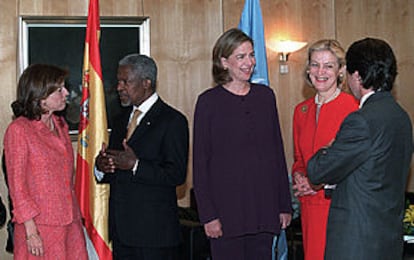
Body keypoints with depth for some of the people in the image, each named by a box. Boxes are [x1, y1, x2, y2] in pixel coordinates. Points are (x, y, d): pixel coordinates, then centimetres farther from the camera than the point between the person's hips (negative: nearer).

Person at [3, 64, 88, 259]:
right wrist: (31, 231, -14)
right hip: (40, 228, -6)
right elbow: (17, 185, -10)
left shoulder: (60, 125, 12)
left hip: (70, 223, 6)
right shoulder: (18, 130, -10)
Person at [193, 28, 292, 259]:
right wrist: (208, 215, -9)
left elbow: (278, 151, 12)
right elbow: (200, 162, -3)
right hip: (226, 208, -3)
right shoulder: (209, 102, -2)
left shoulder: (266, 96, 10)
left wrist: (285, 205, 8)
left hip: (263, 208, 3)